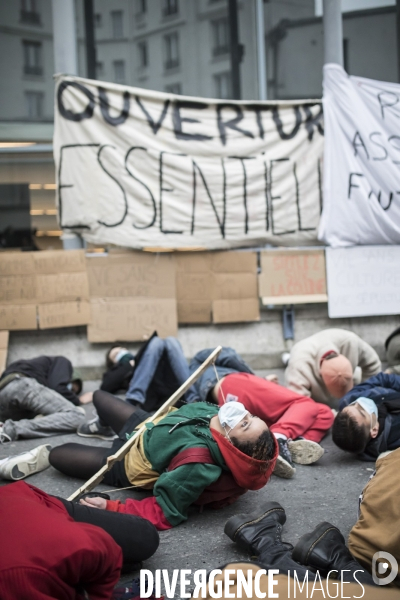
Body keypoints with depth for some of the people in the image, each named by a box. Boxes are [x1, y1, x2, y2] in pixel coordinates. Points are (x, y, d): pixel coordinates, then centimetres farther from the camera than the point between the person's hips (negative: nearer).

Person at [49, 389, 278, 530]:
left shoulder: (198, 462, -48)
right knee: (99, 396, 29)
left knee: (57, 454, 13)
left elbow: (165, 514, -39)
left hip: (128, 463, -6)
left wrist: (112, 508, -40)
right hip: (149, 425, 7)